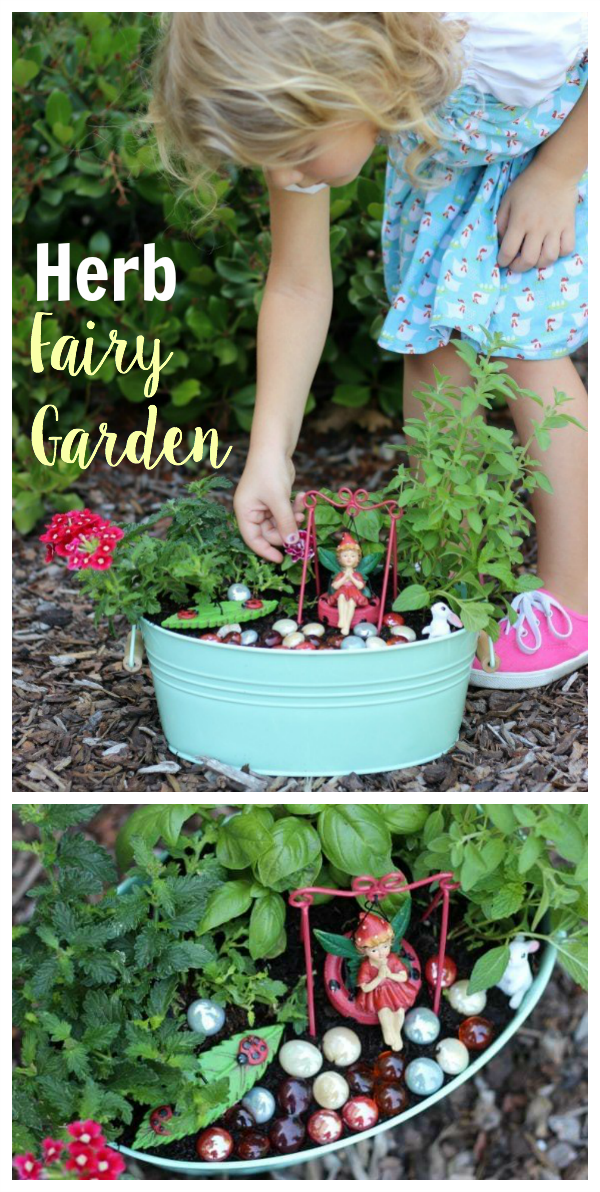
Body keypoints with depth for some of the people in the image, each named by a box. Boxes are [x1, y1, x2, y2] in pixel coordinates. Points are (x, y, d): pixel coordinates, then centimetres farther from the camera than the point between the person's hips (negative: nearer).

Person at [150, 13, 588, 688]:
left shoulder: (502, 31, -44)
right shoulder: (300, 104, -26)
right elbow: (297, 287, -20)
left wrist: (556, 177, -22)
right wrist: (270, 451, -25)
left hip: (566, 130, -5)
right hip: (444, 149, 5)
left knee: (520, 337, -16)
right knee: (429, 336, -5)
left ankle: (570, 599, -6)